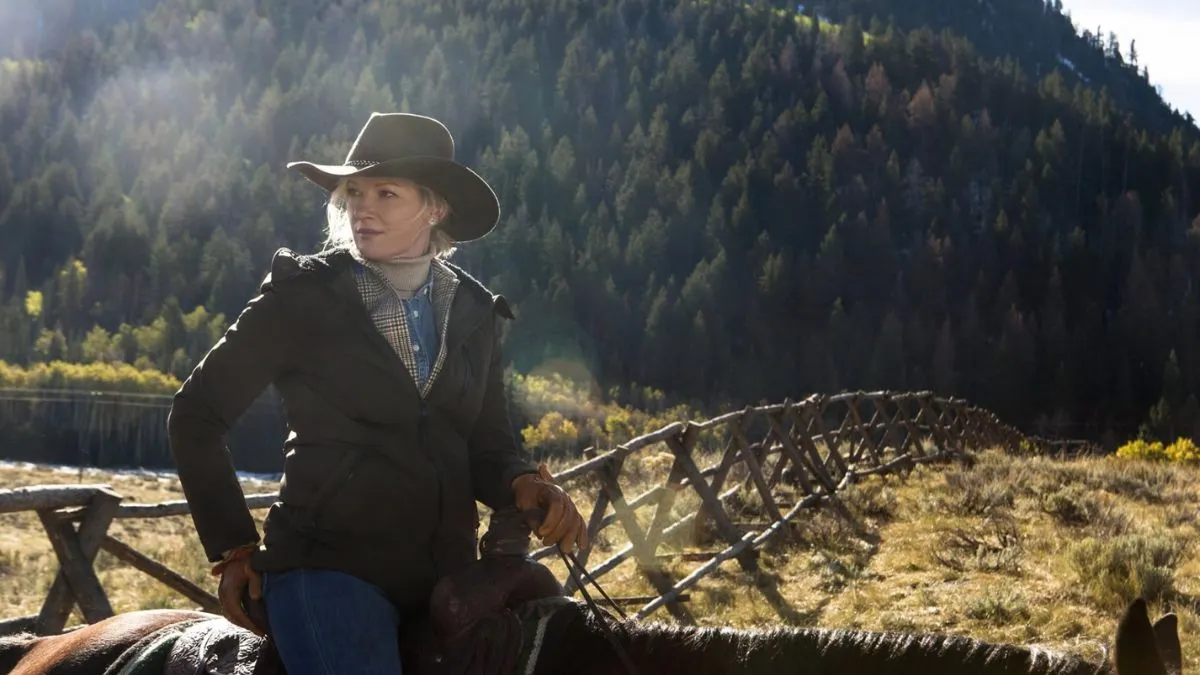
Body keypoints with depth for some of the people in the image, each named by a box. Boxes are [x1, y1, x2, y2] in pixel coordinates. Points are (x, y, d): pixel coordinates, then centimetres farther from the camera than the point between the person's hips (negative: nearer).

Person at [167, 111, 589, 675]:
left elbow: (486, 444, 12)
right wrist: (233, 548, 0)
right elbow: (196, 416, 1)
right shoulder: (302, 297, -4)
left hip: (448, 575, 5)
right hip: (327, 567, -5)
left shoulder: (473, 312, 8)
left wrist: (523, 484, -11)